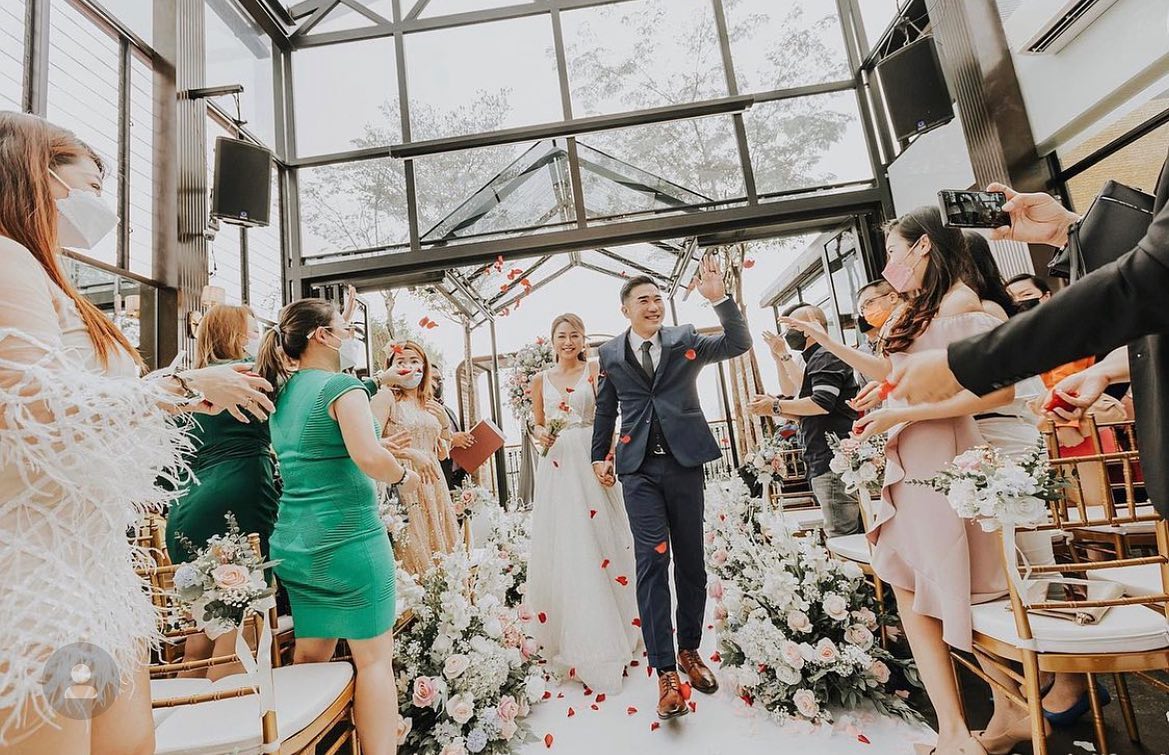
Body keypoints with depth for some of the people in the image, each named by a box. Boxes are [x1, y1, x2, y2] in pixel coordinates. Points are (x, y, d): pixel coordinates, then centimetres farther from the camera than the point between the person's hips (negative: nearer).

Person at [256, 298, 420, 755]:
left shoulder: (283, 394, 13)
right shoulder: (342, 386, -12)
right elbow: (370, 457, -25)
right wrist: (404, 476, -7)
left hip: (293, 542, 8)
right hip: (348, 539, -8)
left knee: (310, 657, 18)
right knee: (374, 658, 3)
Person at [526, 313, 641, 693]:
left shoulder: (596, 371, 3)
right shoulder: (540, 379, 11)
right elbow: (538, 425, 16)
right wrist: (541, 435, -5)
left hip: (591, 461, -2)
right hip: (557, 466, 2)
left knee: (601, 541, 3)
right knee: (561, 550, 3)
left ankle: (609, 635, 21)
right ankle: (573, 639, 19)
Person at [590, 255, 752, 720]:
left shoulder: (685, 340, 6)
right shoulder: (610, 354, 8)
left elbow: (739, 344, -4)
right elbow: (605, 410, 16)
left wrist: (719, 297, -15)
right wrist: (599, 455, 17)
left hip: (685, 463, 1)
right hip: (639, 468, -1)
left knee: (691, 561, 10)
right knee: (652, 561, -7)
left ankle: (689, 650, 29)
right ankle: (665, 672, 0)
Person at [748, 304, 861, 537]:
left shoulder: (825, 357, -6)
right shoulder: (816, 360, 24)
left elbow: (822, 403, -20)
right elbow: (808, 416, 26)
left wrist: (777, 406, -11)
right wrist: (774, 409, 14)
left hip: (833, 464, -11)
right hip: (824, 465, 11)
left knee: (842, 535, -9)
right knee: (852, 533, 14)